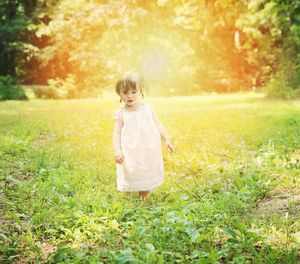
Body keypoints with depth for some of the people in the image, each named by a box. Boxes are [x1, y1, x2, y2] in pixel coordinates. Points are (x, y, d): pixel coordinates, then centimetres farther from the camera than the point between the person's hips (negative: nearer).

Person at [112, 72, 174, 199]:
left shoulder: (148, 109, 2)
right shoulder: (121, 114, -4)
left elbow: (158, 125, 9)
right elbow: (116, 133, -4)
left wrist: (167, 140, 2)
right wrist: (117, 150, -15)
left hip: (149, 152, 3)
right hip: (131, 153, -2)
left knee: (148, 176, 11)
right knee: (130, 175, -1)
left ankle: (143, 197, 29)